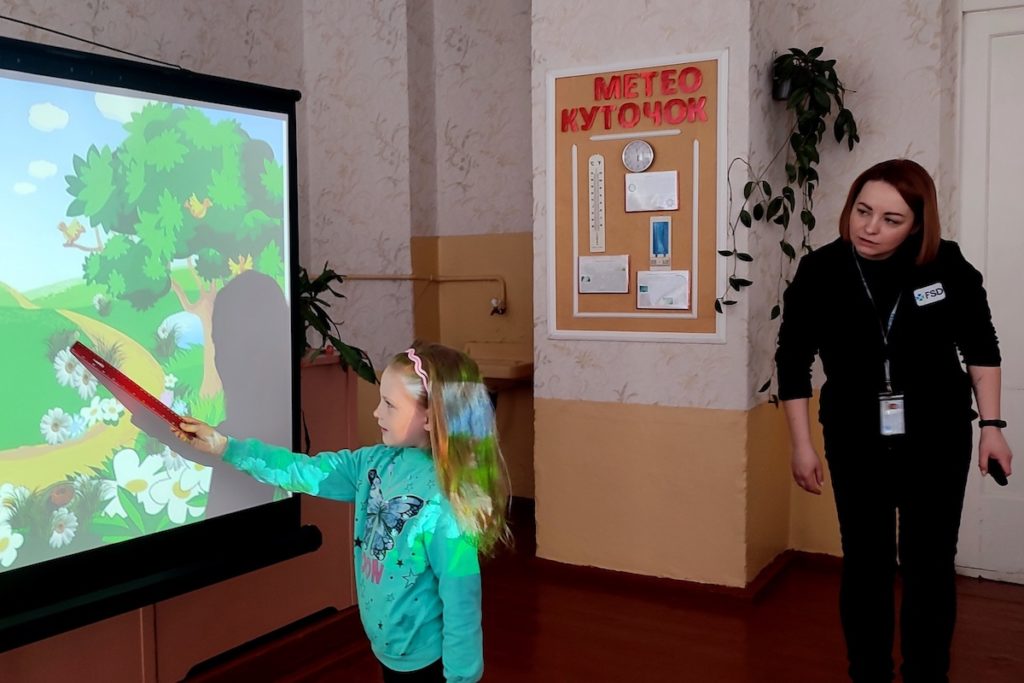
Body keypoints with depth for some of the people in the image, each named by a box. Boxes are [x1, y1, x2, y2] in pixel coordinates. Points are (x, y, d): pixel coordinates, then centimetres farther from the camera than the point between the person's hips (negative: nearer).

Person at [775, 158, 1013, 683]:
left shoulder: (947, 265, -12)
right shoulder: (819, 271, -12)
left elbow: (979, 348, 2)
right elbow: (793, 360, -3)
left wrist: (991, 425, -1)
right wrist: (801, 444, -4)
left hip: (938, 439, 0)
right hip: (855, 442, 0)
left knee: (929, 565, 6)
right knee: (865, 564, 9)